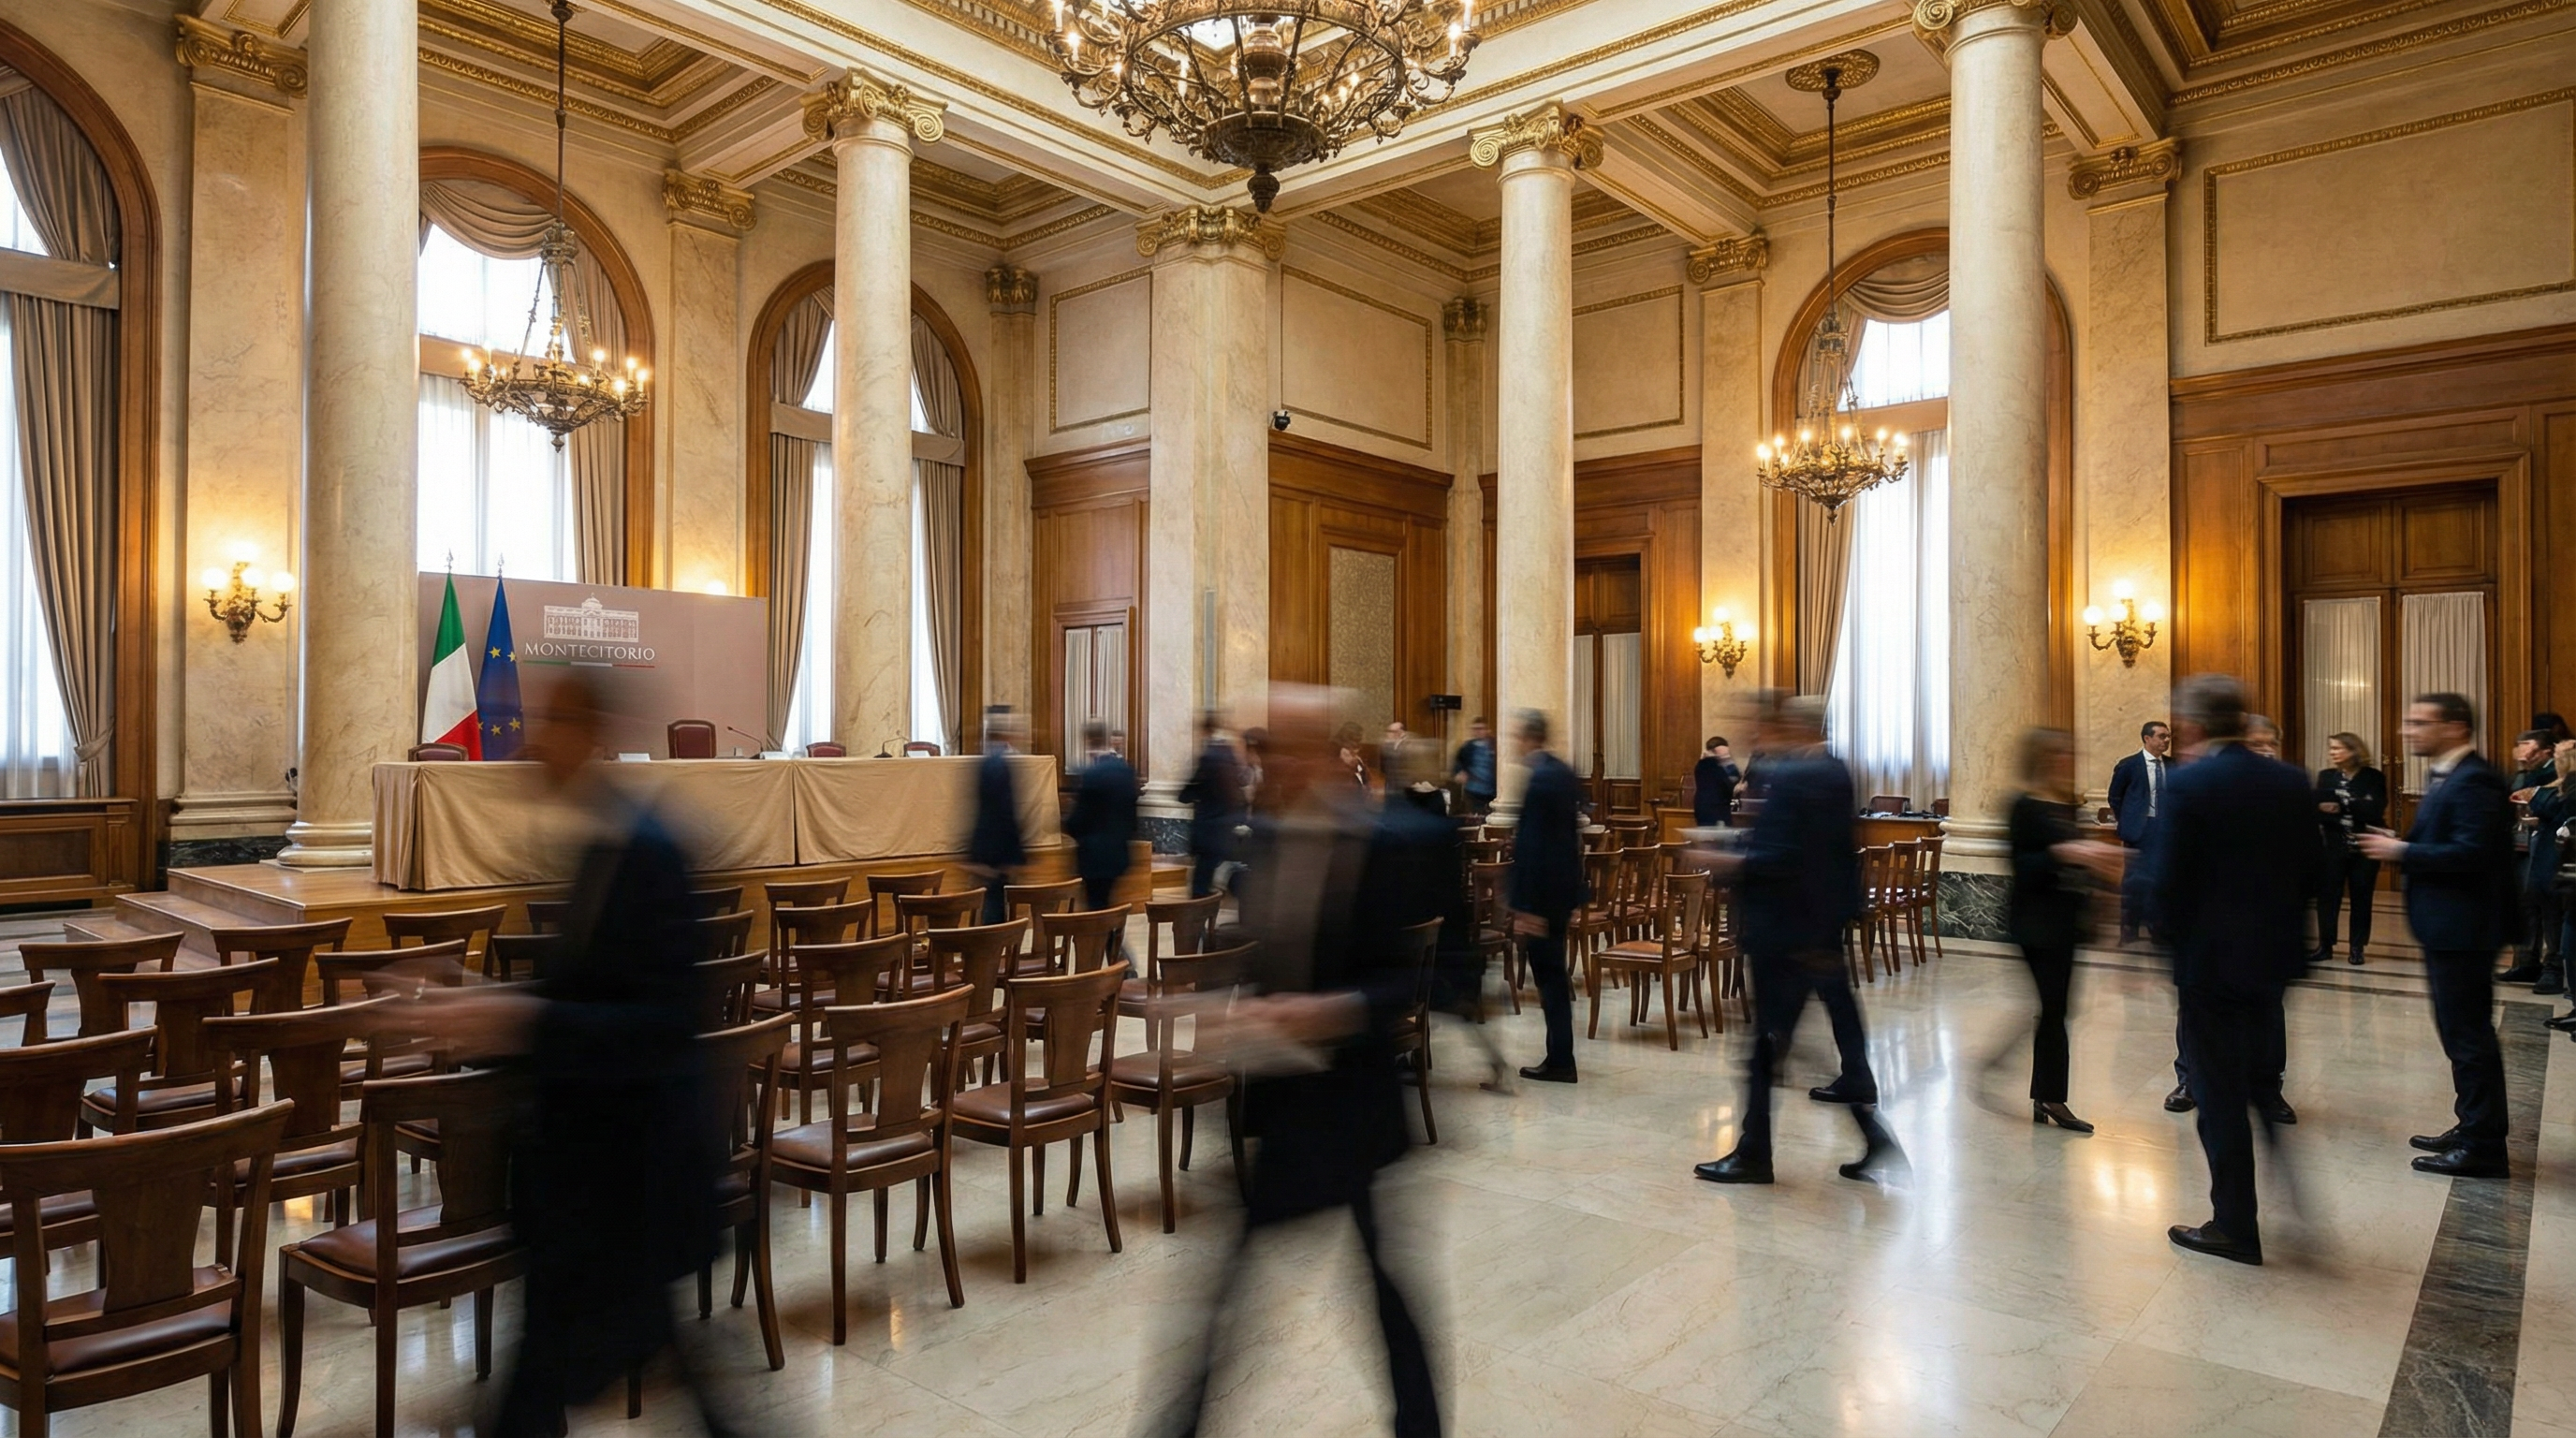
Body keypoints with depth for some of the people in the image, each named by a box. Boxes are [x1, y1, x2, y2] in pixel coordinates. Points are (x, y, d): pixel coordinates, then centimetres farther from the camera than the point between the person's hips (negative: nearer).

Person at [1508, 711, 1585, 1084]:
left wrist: (1523, 906, -21)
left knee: (1548, 971, 1)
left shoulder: (1535, 779, -19)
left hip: (1542, 889, -9)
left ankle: (1560, 1060, 10)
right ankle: (1560, 1055, 25)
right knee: (1553, 968, 17)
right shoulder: (1565, 773, 9)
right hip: (1565, 883, 9)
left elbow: (1529, 845, -22)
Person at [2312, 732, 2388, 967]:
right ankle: (2325, 945, 8)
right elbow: (2318, 809, -4)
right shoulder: (2326, 777, 4)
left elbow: (2375, 811, -14)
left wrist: (2343, 806, -22)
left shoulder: (2374, 778, -2)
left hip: (2365, 849, -1)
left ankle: (2357, 948, 14)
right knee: (2327, 896, 0)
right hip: (2333, 847, 1)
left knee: (2361, 898, 6)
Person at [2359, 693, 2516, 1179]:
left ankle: (2481, 1146, 7)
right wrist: (2401, 846, 1)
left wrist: (2402, 853, -17)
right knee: (2464, 1034, 18)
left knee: (2468, 1035, -2)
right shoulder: (2448, 777, 13)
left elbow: (2470, 852, -26)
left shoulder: (2473, 780, -18)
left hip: (2462, 927, -10)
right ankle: (2472, 1128, 28)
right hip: (2447, 925, 10)